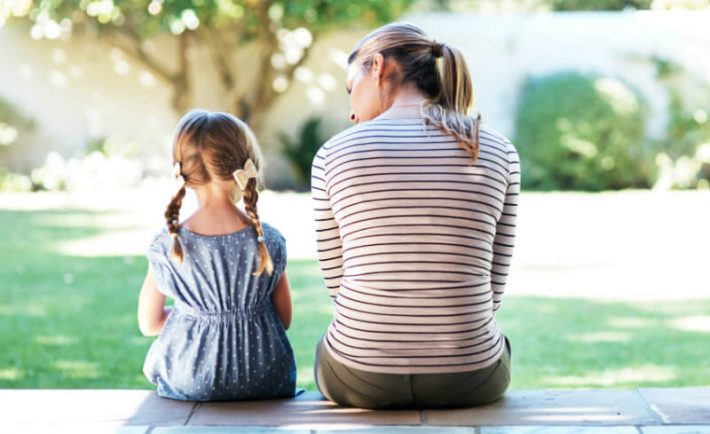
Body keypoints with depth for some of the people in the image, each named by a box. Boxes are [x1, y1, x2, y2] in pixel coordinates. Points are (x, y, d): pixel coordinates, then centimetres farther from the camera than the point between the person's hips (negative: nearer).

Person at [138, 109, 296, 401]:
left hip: (189, 385, 0)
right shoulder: (269, 242, -11)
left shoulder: (166, 246, -12)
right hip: (265, 384, 1)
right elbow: (284, 320, 0)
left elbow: (148, 324, 0)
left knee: (151, 362, 34)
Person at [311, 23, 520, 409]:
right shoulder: (498, 153, -2)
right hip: (469, 378, 1)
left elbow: (338, 281, 2)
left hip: (361, 376, -1)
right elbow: (491, 288, 3)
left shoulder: (334, 154, -5)